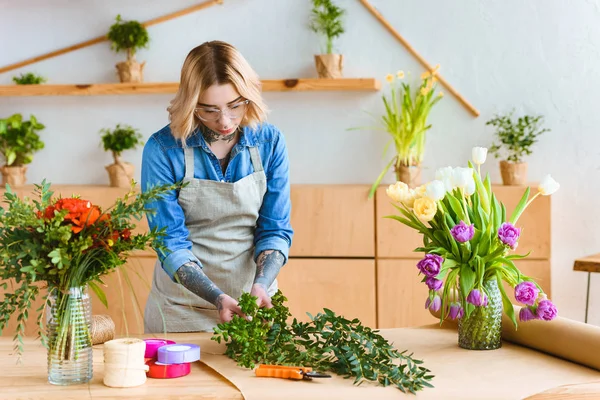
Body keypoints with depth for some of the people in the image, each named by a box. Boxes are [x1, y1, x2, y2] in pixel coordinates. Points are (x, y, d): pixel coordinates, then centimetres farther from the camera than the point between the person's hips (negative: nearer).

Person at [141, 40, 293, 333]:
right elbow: (170, 244, -15)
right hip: (182, 306, -2)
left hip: (253, 302, 2)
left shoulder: (270, 143, -7)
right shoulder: (163, 149, -15)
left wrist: (260, 286, -22)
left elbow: (275, 230, -4)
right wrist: (218, 298, -27)